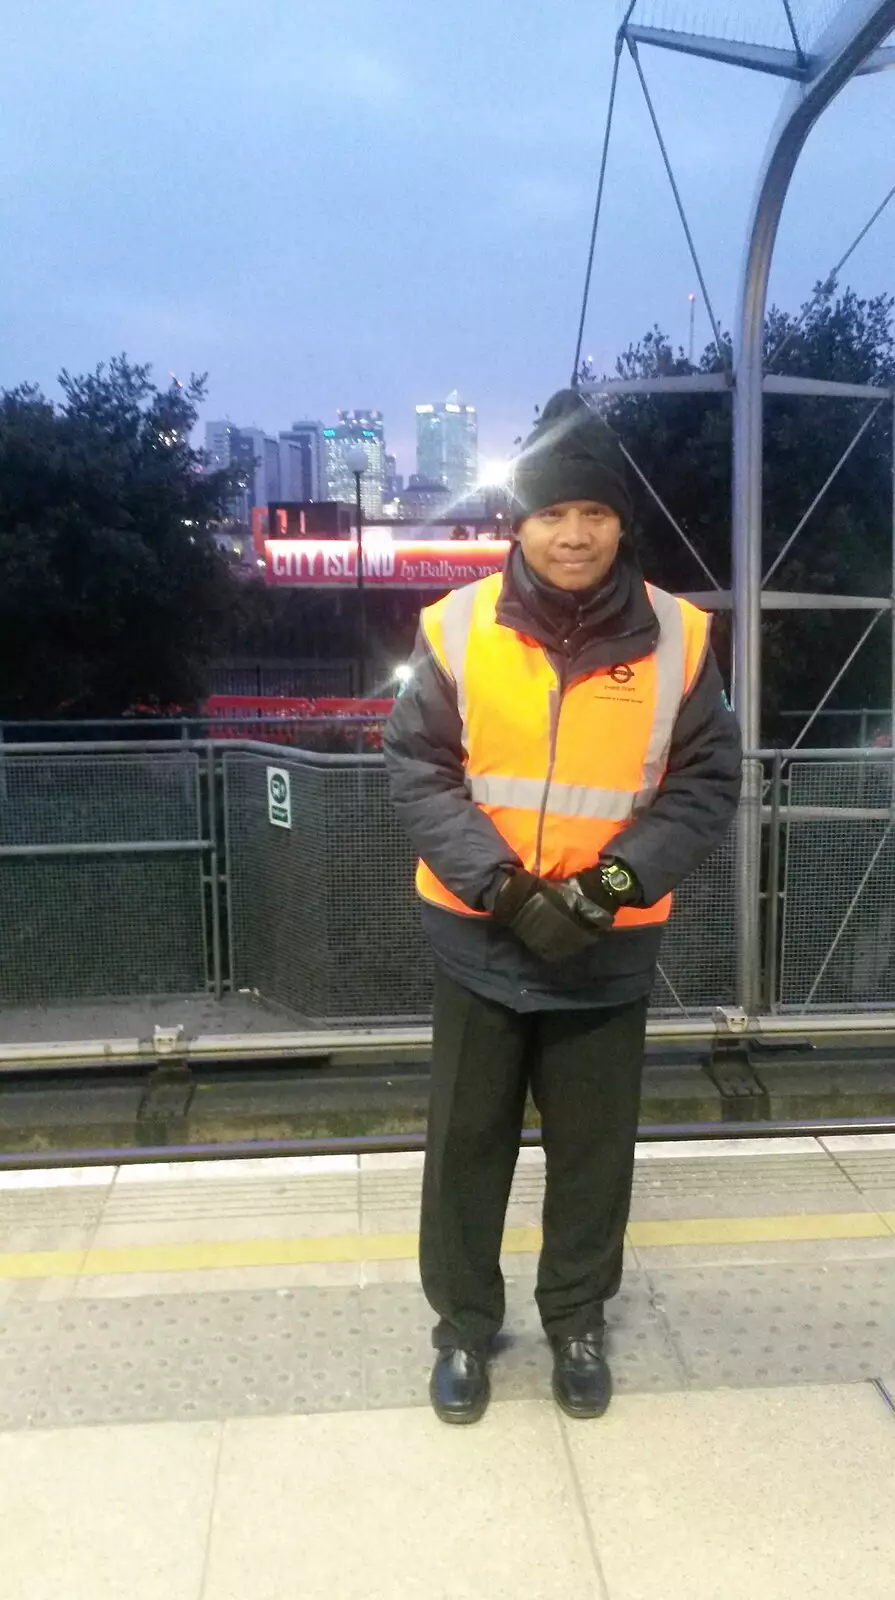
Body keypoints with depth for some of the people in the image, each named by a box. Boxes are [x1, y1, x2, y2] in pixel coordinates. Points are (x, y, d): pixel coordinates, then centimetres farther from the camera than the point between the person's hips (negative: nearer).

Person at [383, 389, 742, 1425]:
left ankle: (577, 1320, 39)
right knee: (466, 1140, 13)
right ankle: (463, 1324, 36)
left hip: (610, 948, 1)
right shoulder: (457, 627, -8)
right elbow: (417, 770, -7)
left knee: (594, 1145, 15)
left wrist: (613, 883, -15)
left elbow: (705, 783, -3)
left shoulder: (677, 637, -5)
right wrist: (502, 887, -17)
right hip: (480, 938, 0)